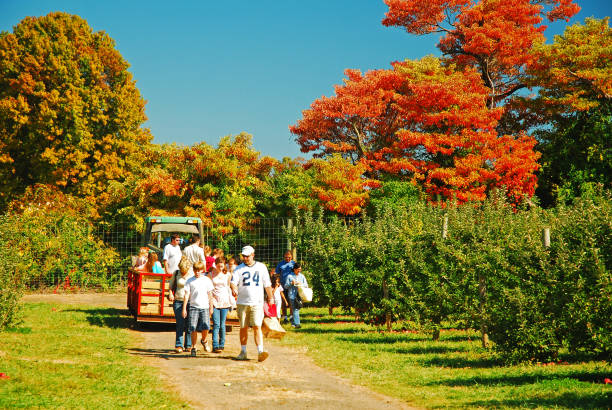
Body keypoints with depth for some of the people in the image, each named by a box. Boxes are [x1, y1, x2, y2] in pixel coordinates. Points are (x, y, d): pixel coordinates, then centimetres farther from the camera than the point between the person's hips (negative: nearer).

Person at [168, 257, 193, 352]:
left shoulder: (193, 275, 0)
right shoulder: (176, 274, 4)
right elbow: (171, 285, 18)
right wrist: (170, 293, 1)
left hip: (190, 302, 0)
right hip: (178, 301, 0)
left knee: (189, 325, 2)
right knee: (180, 324, -7)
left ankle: (188, 345, 11)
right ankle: (179, 345, -5)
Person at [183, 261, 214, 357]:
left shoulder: (207, 280, 8)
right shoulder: (190, 281, 6)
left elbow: (210, 295, 12)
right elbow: (187, 294, 4)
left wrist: (211, 307, 11)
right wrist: (184, 308, 0)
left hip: (204, 307, 0)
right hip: (193, 306, 0)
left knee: (206, 326, -13)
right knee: (193, 328, -6)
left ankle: (204, 340, 17)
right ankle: (193, 348, 7)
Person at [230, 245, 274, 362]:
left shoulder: (261, 267, 9)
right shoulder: (239, 268, 6)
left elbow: (267, 284, 16)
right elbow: (233, 281, -6)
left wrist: (271, 297, 17)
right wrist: (234, 288, -27)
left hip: (257, 303, -1)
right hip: (242, 303, 1)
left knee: (257, 327, -11)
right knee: (243, 328, 7)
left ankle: (260, 352, -17)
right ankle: (243, 352, 17)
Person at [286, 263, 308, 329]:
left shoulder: (302, 276, 12)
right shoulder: (289, 276, 3)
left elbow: (306, 285, 12)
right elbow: (286, 286, 3)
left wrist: (301, 284, -8)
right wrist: (291, 283, -15)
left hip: (299, 295, 4)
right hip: (292, 295, -4)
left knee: (297, 308, 7)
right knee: (295, 309, -12)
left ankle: (293, 323, 24)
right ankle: (297, 324, -17)